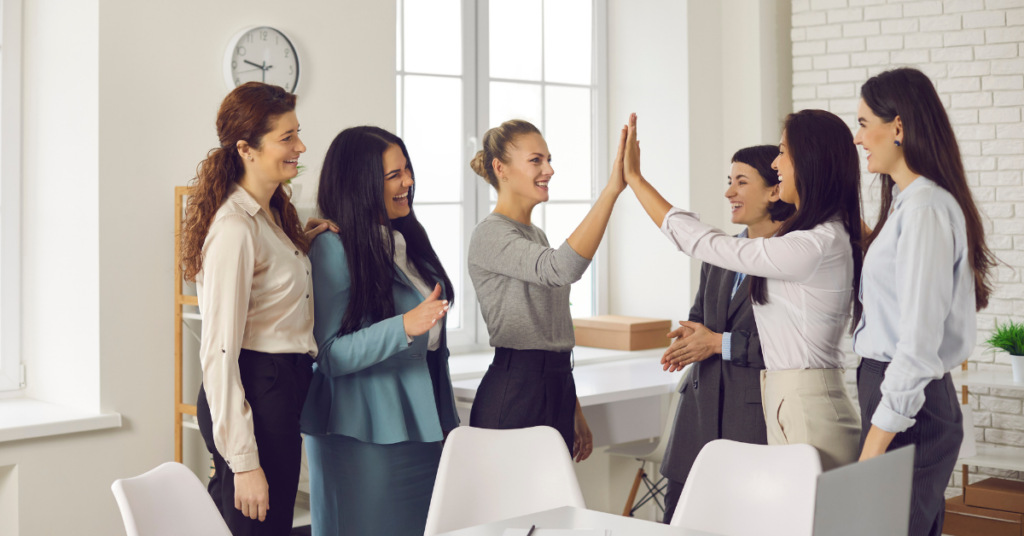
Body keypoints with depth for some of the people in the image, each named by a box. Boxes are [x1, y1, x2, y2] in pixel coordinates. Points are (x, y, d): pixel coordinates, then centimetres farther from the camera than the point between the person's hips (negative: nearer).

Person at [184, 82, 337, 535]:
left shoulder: (271, 213, 12)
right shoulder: (235, 227, -18)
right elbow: (218, 351, -20)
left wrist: (300, 244, 11)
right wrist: (242, 461, -21)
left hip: (282, 392, 10)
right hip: (255, 393, -10)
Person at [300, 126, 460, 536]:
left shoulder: (410, 240, 11)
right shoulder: (333, 249, -14)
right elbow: (328, 355, -19)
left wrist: (446, 418, 21)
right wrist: (405, 327, -29)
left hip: (419, 425, 7)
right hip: (363, 436, -7)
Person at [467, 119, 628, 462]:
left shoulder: (536, 236, 19)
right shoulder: (491, 235, -12)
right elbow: (562, 269, -31)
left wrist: (576, 413, 22)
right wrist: (613, 189, -34)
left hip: (555, 391, 9)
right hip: (514, 393, -9)